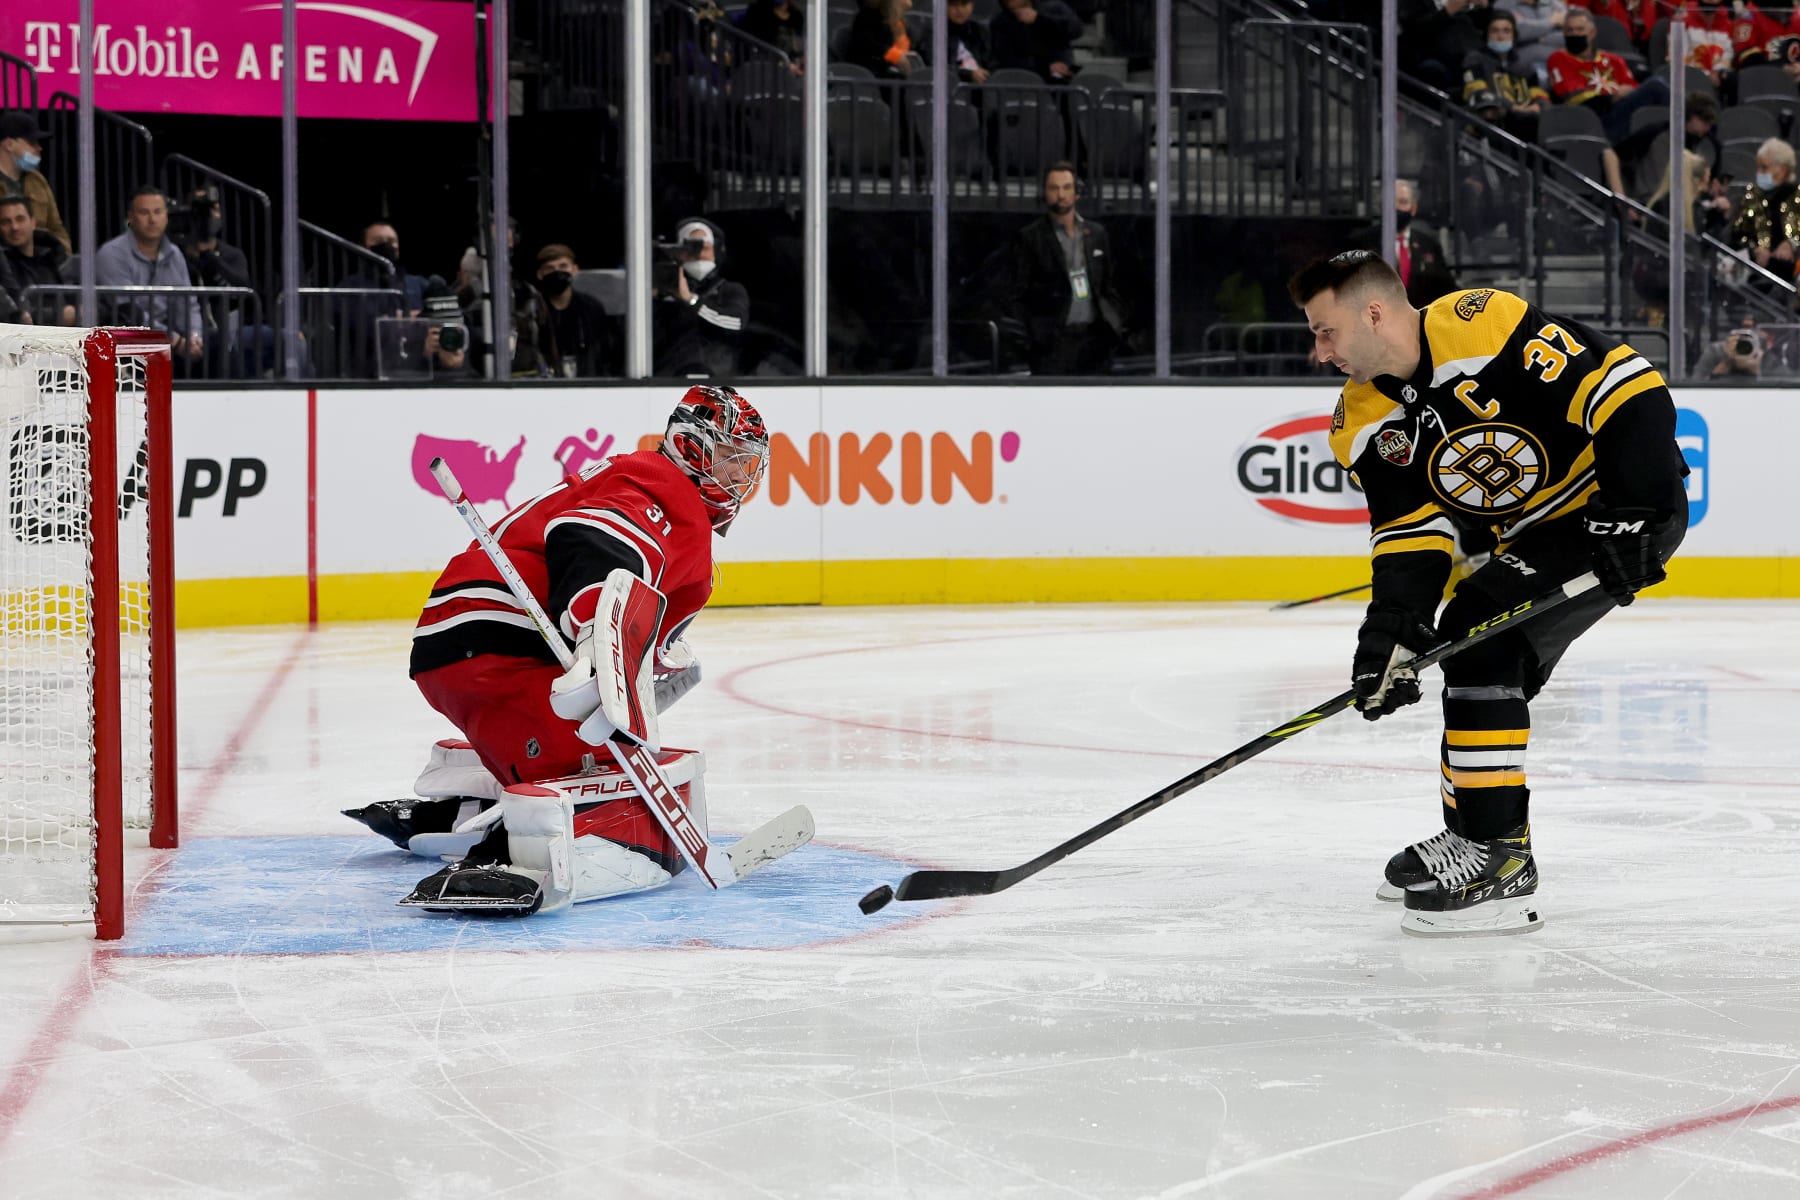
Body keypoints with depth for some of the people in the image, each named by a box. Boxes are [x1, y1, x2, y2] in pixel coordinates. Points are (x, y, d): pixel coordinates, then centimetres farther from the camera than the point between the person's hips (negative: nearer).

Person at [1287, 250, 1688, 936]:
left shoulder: (1487, 326, -25)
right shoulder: (1365, 425, 1)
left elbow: (1625, 385, -26)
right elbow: (1410, 528, -1)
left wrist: (1635, 508, -30)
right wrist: (1392, 629, -17)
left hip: (1634, 511, -9)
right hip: (1533, 531, 9)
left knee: (1479, 640, -18)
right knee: (1472, 652, 12)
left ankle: (1500, 859, -16)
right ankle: (1475, 833, 30)